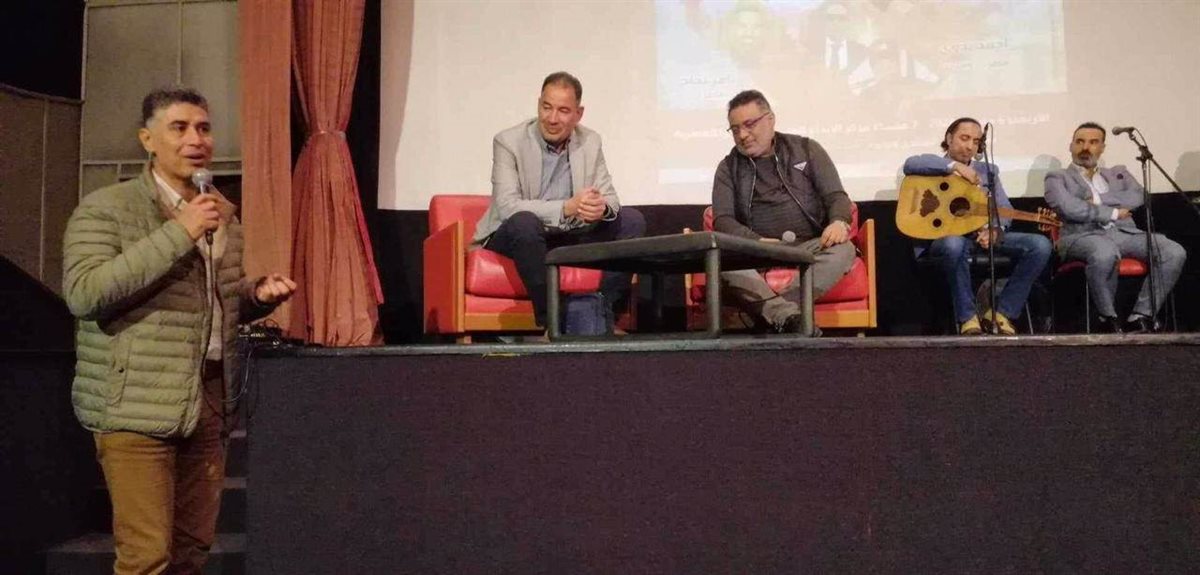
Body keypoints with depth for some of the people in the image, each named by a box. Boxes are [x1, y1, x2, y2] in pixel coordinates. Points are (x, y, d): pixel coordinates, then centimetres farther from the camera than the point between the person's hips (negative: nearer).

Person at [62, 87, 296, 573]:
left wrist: (258, 295, 2)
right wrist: (177, 233, -21)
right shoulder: (105, 209, -5)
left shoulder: (223, 214, 14)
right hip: (138, 407, -6)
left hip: (209, 401, 6)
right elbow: (82, 293, -20)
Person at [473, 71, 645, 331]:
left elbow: (609, 197, -1)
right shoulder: (508, 142, -13)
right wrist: (566, 207, -36)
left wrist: (602, 207, -28)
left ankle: (603, 315, -14)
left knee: (632, 220, -10)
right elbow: (508, 206, -24)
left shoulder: (590, 142, 1)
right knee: (524, 221, -38)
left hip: (570, 235, 5)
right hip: (514, 235, -5)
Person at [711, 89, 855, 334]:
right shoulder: (729, 167, 14)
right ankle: (789, 317, -50)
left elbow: (837, 195, 9)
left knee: (842, 250, -32)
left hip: (810, 247, 1)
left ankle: (771, 315, -44)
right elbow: (722, 220, 3)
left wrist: (839, 222, -17)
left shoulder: (807, 149, 14)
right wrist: (758, 241, -18)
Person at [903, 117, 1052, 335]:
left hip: (983, 235, 5)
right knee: (955, 245, -42)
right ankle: (967, 318, -23)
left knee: (1040, 245, -17)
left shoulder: (988, 170, 22)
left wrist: (995, 230, -14)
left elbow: (1004, 207, 9)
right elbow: (911, 164, -15)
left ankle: (1000, 312, -9)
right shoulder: (934, 167, 10)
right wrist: (955, 165, -20)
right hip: (946, 236, -4)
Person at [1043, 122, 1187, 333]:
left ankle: (1141, 316, -15)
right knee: (1106, 252, -40)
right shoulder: (1058, 178, 14)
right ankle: (1108, 318, -20)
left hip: (1124, 233, 5)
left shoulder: (1118, 173, 28)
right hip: (1083, 235, -5)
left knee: (1174, 252, -21)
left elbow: (1138, 196, 7)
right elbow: (1069, 208, -7)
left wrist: (1097, 200, -5)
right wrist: (1114, 212, -2)